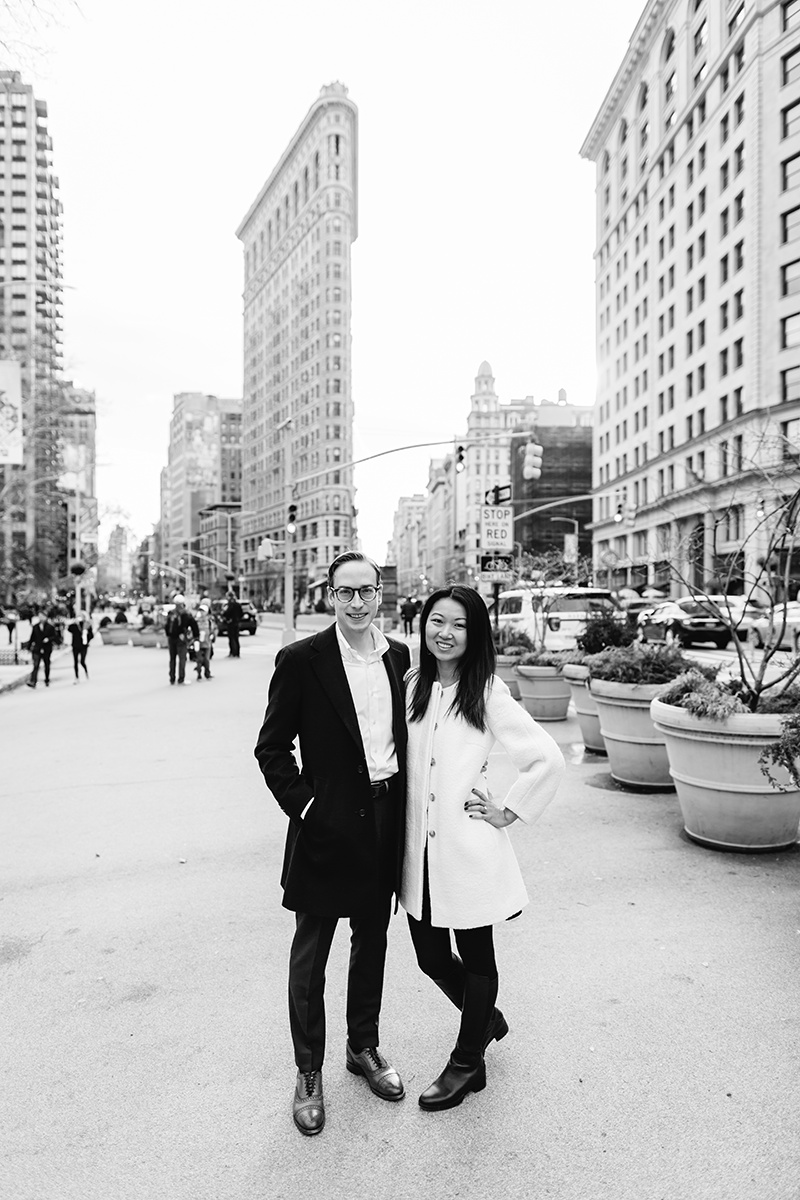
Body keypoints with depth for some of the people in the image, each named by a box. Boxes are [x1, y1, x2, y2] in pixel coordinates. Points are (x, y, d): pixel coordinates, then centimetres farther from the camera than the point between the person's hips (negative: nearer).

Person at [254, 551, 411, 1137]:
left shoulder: (400, 656, 3)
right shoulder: (301, 660, -12)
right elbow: (272, 748, -7)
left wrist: (403, 801, 6)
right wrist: (304, 805, -14)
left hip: (385, 819, 5)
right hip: (328, 822, -4)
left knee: (373, 941, 20)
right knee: (311, 953, 9)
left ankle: (364, 1046, 41)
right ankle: (309, 1073, 29)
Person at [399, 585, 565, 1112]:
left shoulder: (488, 692, -12)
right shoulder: (412, 685, 2)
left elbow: (548, 759, -13)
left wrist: (509, 812, -9)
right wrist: (401, 823, 7)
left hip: (469, 848, -5)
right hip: (420, 848, 5)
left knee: (475, 956, 13)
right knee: (430, 956, 16)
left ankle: (468, 1062, 35)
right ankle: (488, 1019, 45)